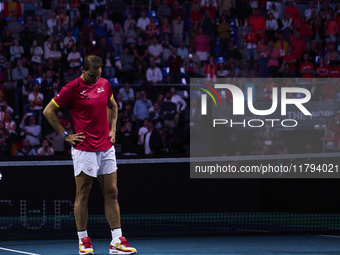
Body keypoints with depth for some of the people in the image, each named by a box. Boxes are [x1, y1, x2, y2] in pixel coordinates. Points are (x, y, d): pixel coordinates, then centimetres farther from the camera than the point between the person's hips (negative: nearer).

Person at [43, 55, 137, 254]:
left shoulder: (104, 84, 8)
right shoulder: (72, 88, -9)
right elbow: (49, 111, -4)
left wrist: (112, 129, 14)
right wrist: (65, 135, -5)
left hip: (106, 148, 6)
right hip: (84, 149, -6)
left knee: (112, 193, 3)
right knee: (83, 195, 0)